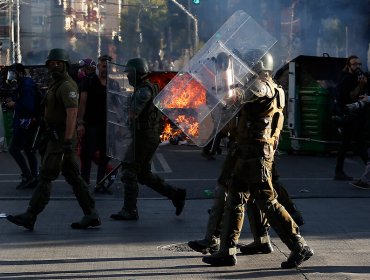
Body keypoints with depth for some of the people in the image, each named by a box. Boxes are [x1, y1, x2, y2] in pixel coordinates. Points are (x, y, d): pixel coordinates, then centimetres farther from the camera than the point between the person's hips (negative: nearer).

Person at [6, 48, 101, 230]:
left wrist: (67, 141, -28)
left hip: (61, 139, -10)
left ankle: (30, 217, -3)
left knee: (45, 177, -7)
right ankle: (91, 215, 9)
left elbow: (72, 113, -23)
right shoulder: (56, 84, 19)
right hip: (58, 138, 10)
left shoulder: (67, 86, -14)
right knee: (73, 177, 9)